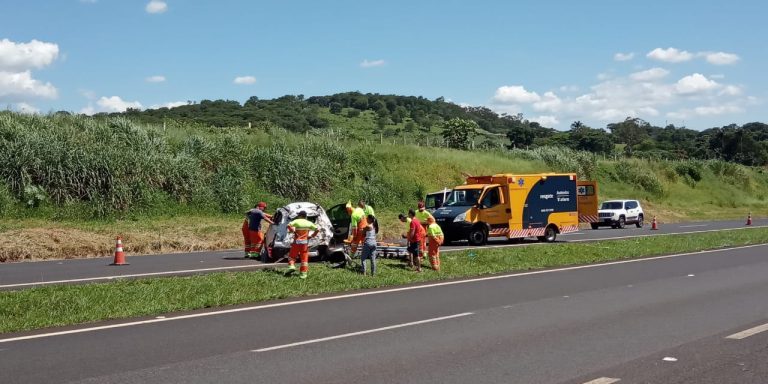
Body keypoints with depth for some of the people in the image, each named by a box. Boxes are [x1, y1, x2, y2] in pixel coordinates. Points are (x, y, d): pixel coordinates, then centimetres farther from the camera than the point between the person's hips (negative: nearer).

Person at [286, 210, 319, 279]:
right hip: (305, 242, 2)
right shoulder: (309, 223, 7)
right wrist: (311, 236, 8)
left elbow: (289, 225, -16)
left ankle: (292, 266, -8)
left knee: (292, 255, 13)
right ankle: (303, 273, 2)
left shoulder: (297, 221, -1)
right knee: (304, 258, 5)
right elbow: (317, 230, 2)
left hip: (297, 242, -2)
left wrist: (293, 231, -5)